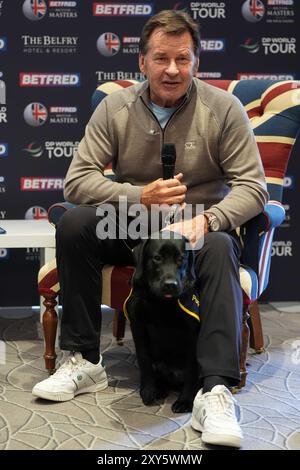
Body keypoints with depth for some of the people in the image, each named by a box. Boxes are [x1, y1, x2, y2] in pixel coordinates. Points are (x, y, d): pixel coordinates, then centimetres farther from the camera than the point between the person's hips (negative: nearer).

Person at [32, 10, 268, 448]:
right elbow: (77, 180, -7)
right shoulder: (115, 108, -2)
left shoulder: (224, 108, -7)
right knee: (73, 223, -24)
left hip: (200, 227, -2)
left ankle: (215, 392, -38)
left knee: (220, 248, -35)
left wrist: (206, 219, -29)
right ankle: (84, 361, -16)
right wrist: (139, 197, -23)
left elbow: (252, 187, -9)